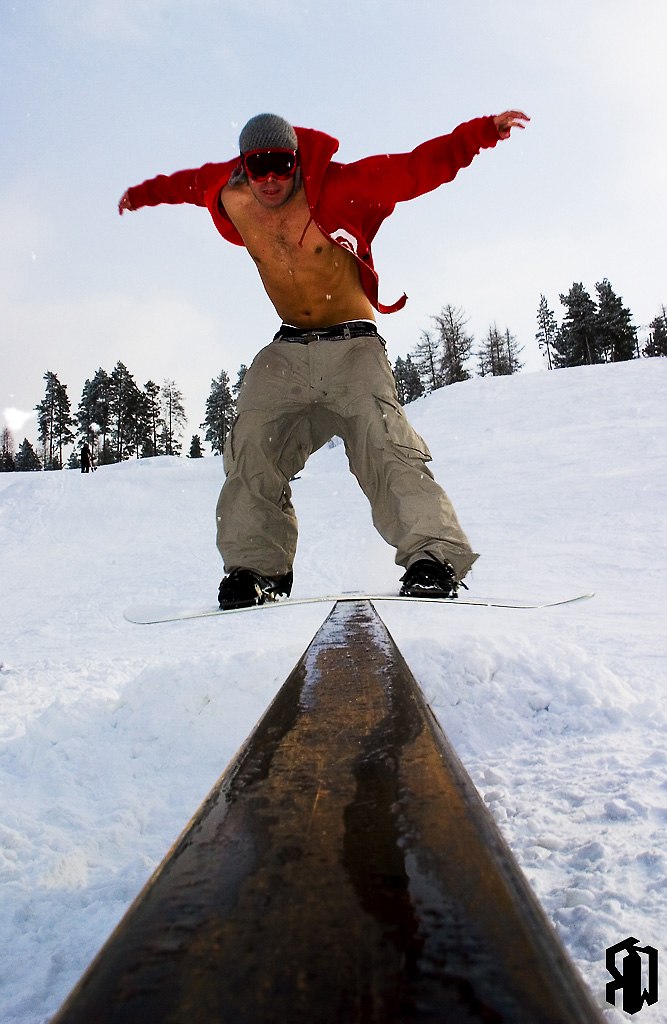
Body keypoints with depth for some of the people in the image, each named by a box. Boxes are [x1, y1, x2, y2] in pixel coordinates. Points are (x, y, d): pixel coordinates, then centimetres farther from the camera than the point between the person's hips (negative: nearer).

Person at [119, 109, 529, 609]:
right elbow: (193, 181, 26)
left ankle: (433, 560, -29)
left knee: (383, 443, -24)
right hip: (288, 349, 4)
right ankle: (256, 569, -6)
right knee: (253, 446, -12)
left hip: (352, 344, -4)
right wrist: (144, 192, 42)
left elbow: (416, 169, -12)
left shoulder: (337, 189, -9)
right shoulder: (233, 201, 3)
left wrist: (483, 131, -20)